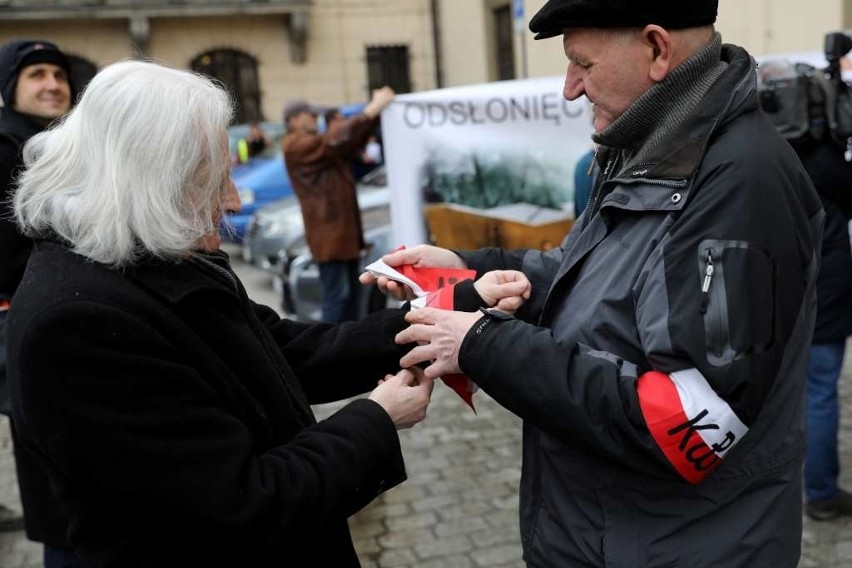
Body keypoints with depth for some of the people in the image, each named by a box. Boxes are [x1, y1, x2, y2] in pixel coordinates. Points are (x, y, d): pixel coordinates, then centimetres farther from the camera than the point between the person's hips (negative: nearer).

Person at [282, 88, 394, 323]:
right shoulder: (296, 146, -9)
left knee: (350, 291, 14)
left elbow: (352, 140, 11)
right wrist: (371, 110, -20)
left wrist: (376, 110, -4)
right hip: (328, 232, -10)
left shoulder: (315, 143, 20)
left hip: (344, 229, 10)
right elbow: (337, 139, -20)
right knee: (336, 294, -10)